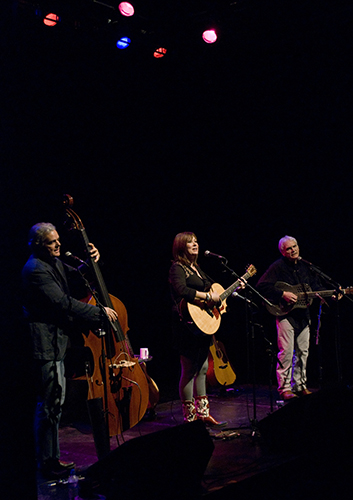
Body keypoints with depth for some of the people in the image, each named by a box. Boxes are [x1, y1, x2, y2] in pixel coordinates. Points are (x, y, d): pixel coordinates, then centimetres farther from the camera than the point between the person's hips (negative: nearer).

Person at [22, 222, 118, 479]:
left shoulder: (54, 263, 13)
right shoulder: (35, 269, -18)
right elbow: (63, 303, -22)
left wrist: (91, 262, 2)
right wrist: (101, 312, -16)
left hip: (56, 341, 11)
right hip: (46, 344, -11)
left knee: (55, 402, 16)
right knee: (50, 404, -4)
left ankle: (52, 458, 27)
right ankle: (47, 463, 6)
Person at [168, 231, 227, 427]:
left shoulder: (196, 267, 18)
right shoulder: (177, 268, -10)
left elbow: (210, 288, 26)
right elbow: (181, 290, -27)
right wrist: (208, 296, -25)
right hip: (187, 324, -9)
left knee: (202, 368, 13)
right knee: (189, 370, -3)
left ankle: (202, 413, 22)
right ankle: (190, 417, 6)